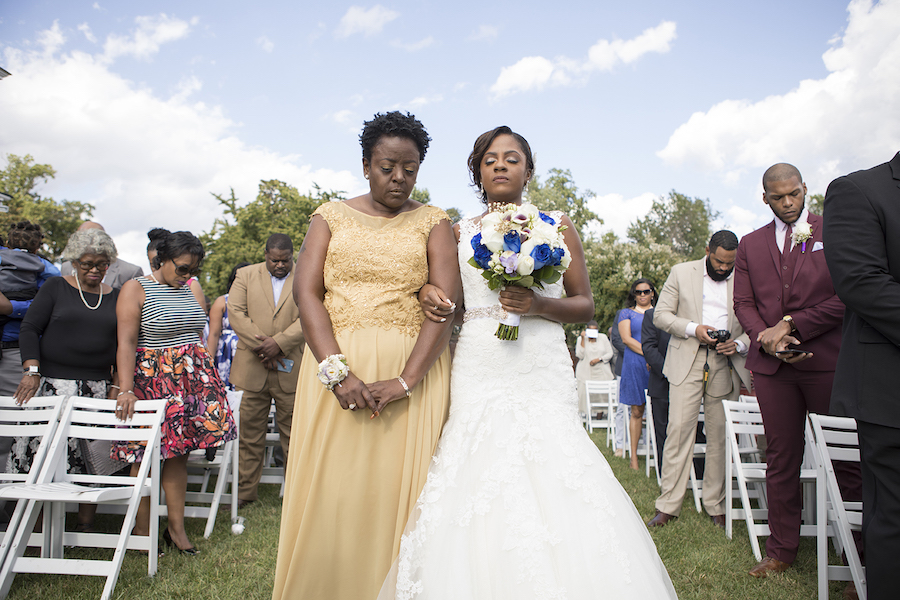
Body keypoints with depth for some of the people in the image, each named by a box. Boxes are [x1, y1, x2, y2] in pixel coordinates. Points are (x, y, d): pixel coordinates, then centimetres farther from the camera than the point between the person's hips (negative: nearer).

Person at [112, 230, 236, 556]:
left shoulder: (190, 289, 12)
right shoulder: (136, 288, -5)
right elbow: (126, 342, -14)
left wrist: (208, 375, 11)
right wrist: (126, 390, -22)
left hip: (191, 380, 5)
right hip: (152, 380, -5)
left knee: (178, 452, 7)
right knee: (148, 455, 1)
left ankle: (176, 527, 15)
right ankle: (142, 529, 16)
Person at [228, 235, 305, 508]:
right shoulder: (246, 275, 10)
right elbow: (236, 312, 0)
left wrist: (278, 343, -15)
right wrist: (260, 346, -10)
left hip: (290, 368, -1)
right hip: (252, 369, 2)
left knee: (293, 432, 5)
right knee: (250, 432, 8)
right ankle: (245, 490, 21)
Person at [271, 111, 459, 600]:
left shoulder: (432, 222, 8)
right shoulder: (331, 216, 11)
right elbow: (305, 290, -1)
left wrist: (405, 381, -17)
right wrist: (336, 371, -15)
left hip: (414, 371, 0)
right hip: (335, 364, 1)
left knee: (399, 492, 2)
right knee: (330, 492, 3)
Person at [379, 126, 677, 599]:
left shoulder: (557, 224, 10)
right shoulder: (460, 232, 14)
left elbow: (585, 305, 8)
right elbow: (446, 297, 22)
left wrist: (538, 305, -10)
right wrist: (429, 295, -1)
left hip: (543, 374, -1)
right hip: (477, 374, 1)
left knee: (551, 483, -10)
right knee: (475, 482, -4)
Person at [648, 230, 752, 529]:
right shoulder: (681, 272, 7)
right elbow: (661, 314, 3)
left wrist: (739, 344, -9)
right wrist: (693, 329, -12)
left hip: (724, 366, 2)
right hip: (687, 362, -1)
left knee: (720, 435, 4)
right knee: (678, 431, -5)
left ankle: (716, 505, 17)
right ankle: (668, 505, 2)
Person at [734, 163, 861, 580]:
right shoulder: (750, 245, 14)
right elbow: (743, 303, 9)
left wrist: (791, 325, -11)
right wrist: (766, 338, -8)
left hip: (827, 361, -2)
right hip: (771, 364, 2)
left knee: (845, 455, 5)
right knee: (781, 458, 7)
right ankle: (782, 548, 16)